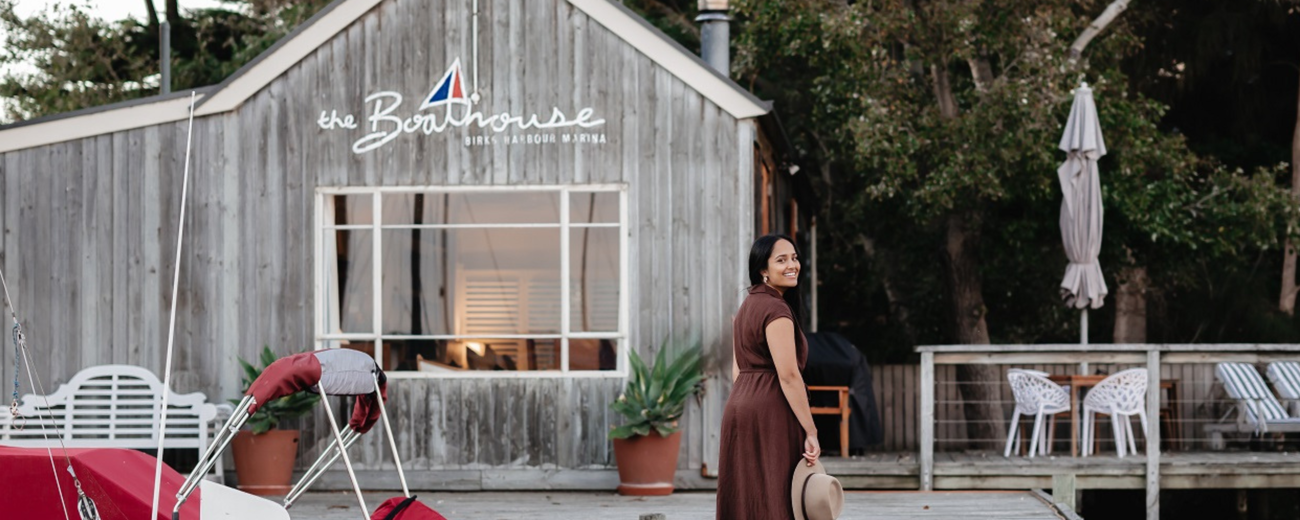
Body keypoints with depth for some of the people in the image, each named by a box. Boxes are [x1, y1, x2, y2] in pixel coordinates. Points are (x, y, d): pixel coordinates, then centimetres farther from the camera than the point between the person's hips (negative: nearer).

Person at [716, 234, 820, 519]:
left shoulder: (747, 306, 16)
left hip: (739, 407, 9)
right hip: (771, 413, -9)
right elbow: (788, 375, -19)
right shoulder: (776, 309, -13)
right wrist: (810, 432, -18)